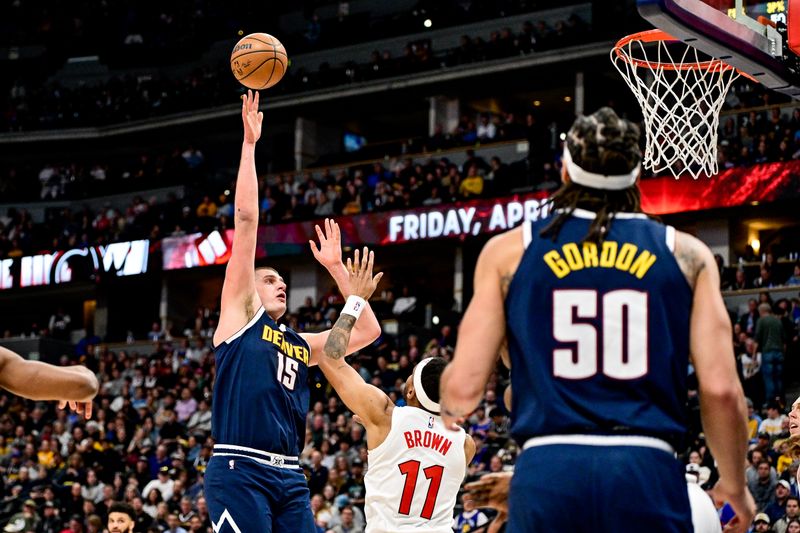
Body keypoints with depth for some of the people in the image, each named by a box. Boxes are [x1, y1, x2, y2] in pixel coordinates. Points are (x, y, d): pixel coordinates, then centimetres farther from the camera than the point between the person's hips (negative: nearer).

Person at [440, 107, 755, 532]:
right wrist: (733, 486, 17)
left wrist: (448, 410, 28)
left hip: (546, 470, 0)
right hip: (648, 470, 0)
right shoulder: (686, 255, 9)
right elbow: (720, 389, 2)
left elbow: (464, 386, 4)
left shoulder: (509, 250, 9)